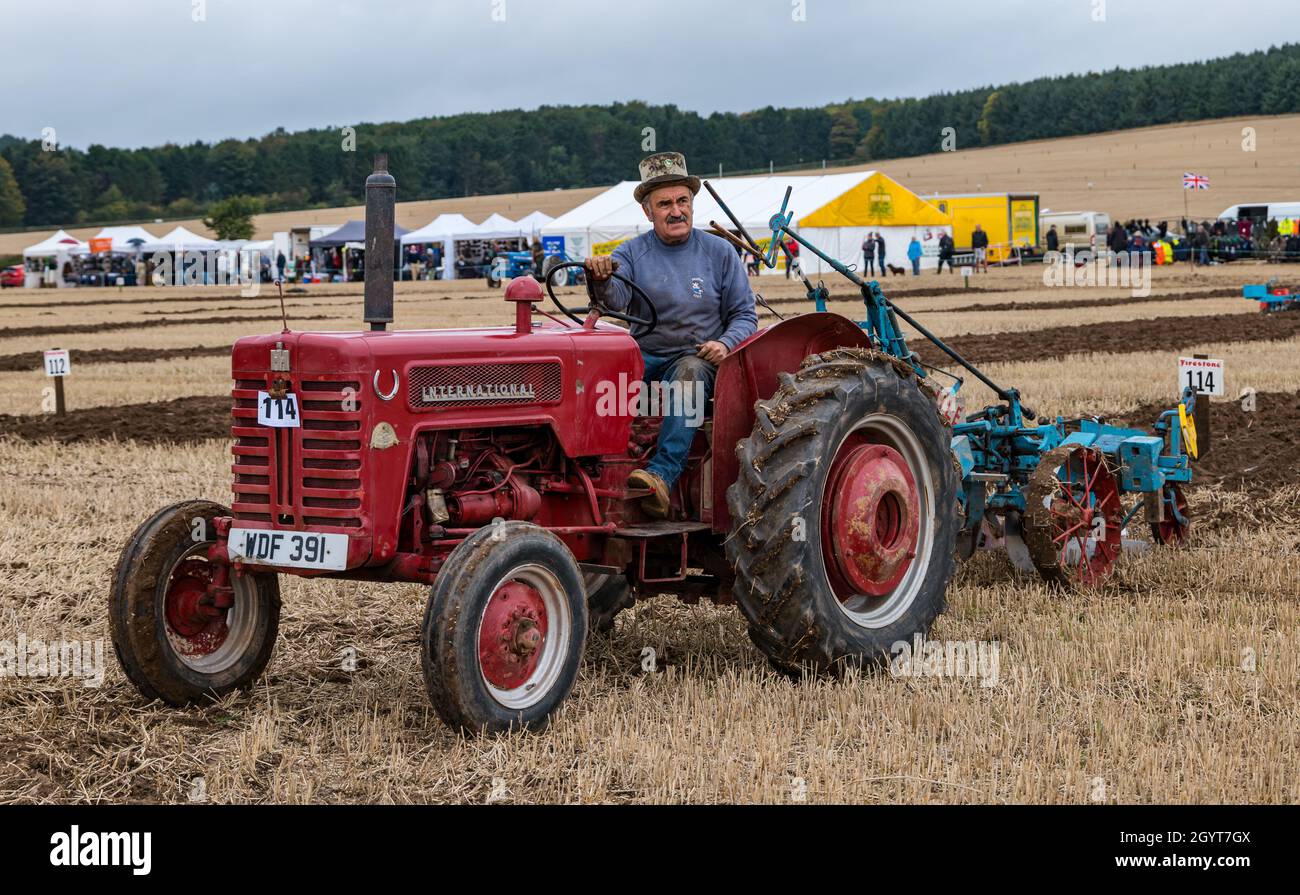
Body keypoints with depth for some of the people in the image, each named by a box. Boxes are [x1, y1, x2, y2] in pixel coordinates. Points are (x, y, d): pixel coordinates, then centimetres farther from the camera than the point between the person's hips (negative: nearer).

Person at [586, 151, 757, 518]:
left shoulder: (718, 252, 6)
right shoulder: (632, 253, 6)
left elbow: (744, 314, 7)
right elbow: (616, 298, -14)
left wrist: (726, 344, -14)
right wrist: (601, 278, -38)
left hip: (699, 358, -2)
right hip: (646, 356, 2)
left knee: (689, 371, -37)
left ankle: (662, 476, -48)